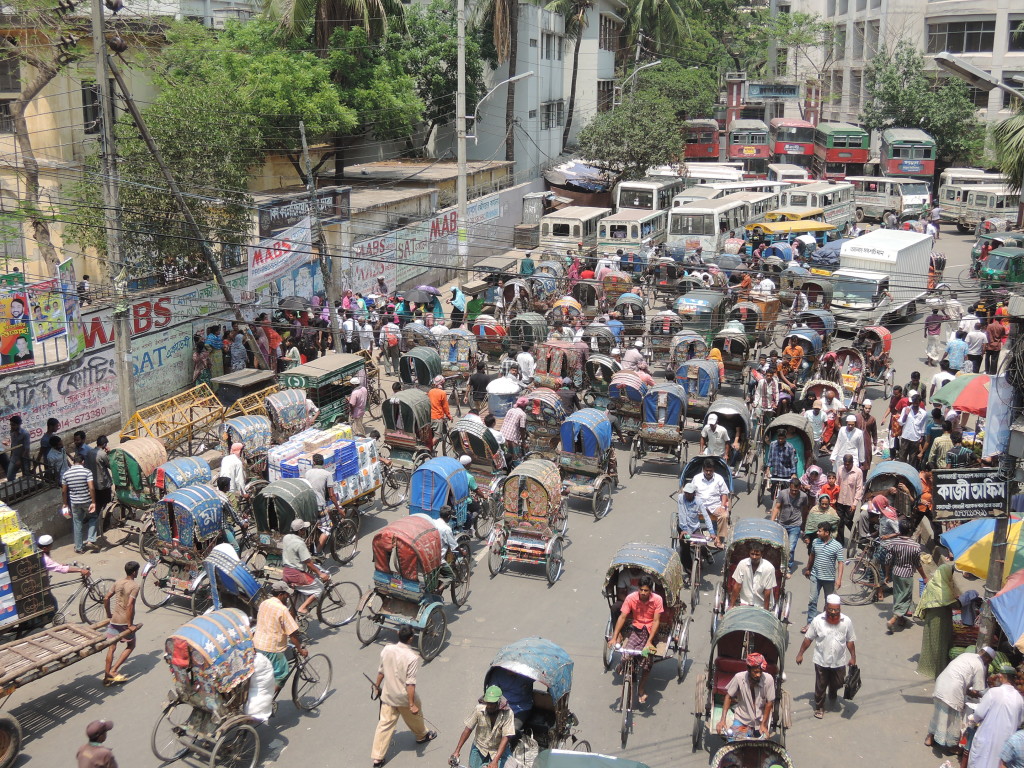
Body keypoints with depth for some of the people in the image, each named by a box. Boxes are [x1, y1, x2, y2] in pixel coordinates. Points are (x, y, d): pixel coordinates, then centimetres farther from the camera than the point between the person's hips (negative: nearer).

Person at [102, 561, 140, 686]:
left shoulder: (118, 582, 4)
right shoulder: (134, 586, -15)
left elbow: (106, 598, 5)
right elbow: (129, 605, -23)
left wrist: (109, 614, 18)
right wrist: (130, 625, -18)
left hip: (114, 620, 5)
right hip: (125, 621, -5)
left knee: (111, 647, 12)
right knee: (130, 646, 13)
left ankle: (107, 676, 15)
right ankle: (113, 670, 4)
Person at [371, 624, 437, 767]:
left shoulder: (387, 649, -12)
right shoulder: (412, 657, -27)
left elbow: (381, 671, 3)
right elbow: (410, 683, -26)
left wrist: (377, 685, 20)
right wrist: (412, 704, -20)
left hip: (388, 695, 4)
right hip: (404, 697, -4)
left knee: (385, 724, 11)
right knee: (415, 716, 25)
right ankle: (422, 736, 52)